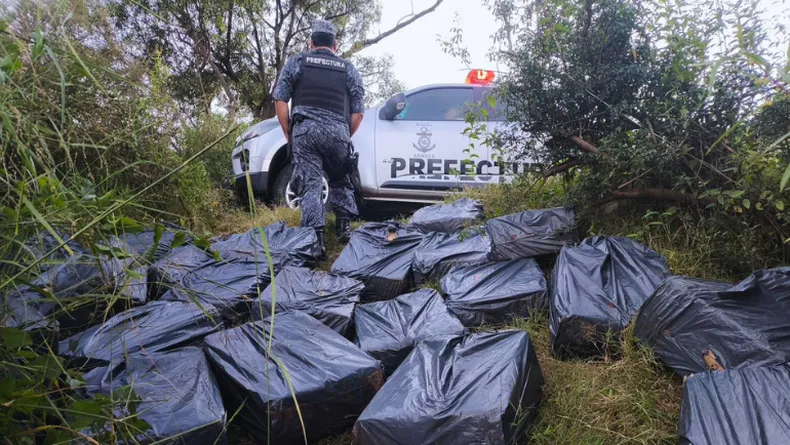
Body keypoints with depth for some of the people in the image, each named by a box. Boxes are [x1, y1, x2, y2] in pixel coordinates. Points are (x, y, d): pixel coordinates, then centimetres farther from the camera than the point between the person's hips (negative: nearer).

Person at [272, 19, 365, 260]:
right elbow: (358, 111, 12)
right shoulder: (349, 69, 18)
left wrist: (288, 134, 12)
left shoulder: (296, 62, 15)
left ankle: (316, 240, -13)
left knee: (310, 186, -3)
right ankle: (343, 226, 16)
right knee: (340, 181, 23)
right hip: (338, 131, 2)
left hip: (305, 130, -1)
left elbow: (280, 100, 6)